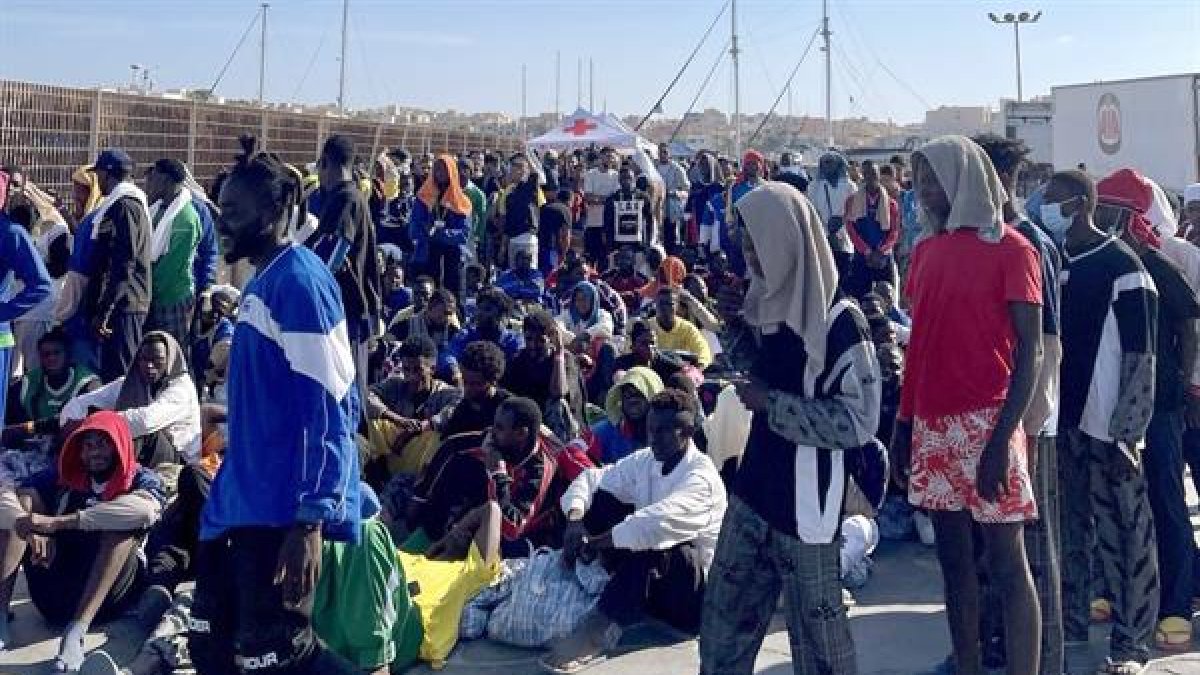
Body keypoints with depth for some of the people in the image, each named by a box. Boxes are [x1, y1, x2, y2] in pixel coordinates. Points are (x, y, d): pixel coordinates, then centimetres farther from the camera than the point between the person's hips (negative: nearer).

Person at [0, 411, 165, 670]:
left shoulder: (143, 479, 3)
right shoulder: (64, 475, 15)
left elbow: (144, 510, -22)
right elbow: (23, 497, -3)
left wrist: (56, 523, -25)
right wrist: (34, 529, -26)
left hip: (106, 596, -3)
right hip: (53, 596, 3)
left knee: (126, 519, -25)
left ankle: (76, 631, -38)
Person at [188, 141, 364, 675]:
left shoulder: (299, 281, -17)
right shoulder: (261, 282, 13)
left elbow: (329, 408, -22)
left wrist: (310, 521, -24)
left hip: (280, 511, -10)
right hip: (239, 501, 10)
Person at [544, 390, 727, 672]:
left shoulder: (701, 476, -22)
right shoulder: (645, 461, 1)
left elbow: (656, 523, -37)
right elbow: (591, 479, 2)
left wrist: (591, 542, -29)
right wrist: (575, 518, -20)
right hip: (647, 574, 7)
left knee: (653, 543, -39)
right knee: (601, 499, -6)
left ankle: (599, 631, -35)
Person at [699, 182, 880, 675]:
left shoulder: (838, 320, -16)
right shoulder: (770, 305, 8)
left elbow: (858, 421, -18)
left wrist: (770, 402, -16)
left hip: (807, 503, -7)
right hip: (754, 488, 8)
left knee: (816, 634, 8)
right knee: (722, 621, 15)